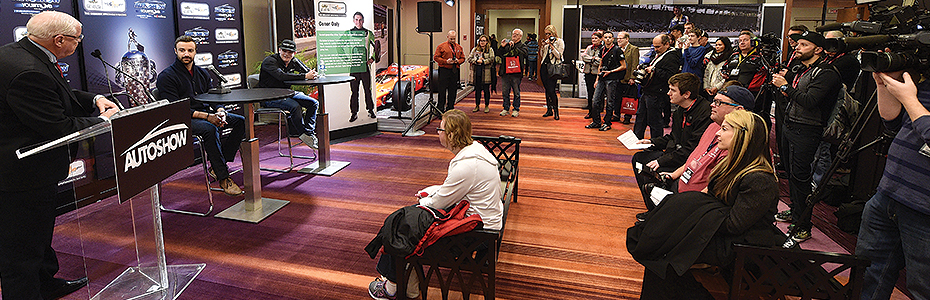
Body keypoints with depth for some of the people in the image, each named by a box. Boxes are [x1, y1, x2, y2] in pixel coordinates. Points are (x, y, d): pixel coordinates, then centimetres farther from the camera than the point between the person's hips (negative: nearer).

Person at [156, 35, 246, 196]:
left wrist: (220, 112, -11)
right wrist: (207, 116, -24)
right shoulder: (166, 76, -6)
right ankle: (223, 178, -30)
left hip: (207, 114, 7)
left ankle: (216, 164, -9)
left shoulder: (202, 73, 15)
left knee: (241, 121, -7)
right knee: (209, 129, -36)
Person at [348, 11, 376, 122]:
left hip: (365, 65, 0)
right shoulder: (348, 33, 7)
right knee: (354, 90, 2)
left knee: (367, 89, 5)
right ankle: (354, 113, 8)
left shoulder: (368, 33, 7)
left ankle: (370, 110, 17)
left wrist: (372, 58, 4)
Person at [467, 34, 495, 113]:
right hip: (476, 73, 3)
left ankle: (486, 106, 12)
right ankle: (477, 105, 17)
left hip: (486, 73, -3)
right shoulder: (474, 50, 15)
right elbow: (469, 58, 5)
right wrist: (477, 61, -9)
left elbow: (491, 59, -9)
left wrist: (483, 61, -15)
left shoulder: (490, 50, 5)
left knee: (486, 90, 2)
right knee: (477, 89, 8)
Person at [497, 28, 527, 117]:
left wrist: (514, 47, -20)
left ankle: (516, 109, 10)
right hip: (505, 72, 3)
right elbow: (499, 55, 10)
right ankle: (506, 108, 17)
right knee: (505, 92, 7)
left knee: (516, 92, 2)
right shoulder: (507, 44, 15)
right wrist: (502, 47, -6)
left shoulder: (522, 46, 6)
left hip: (516, 73, -3)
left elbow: (523, 54, -14)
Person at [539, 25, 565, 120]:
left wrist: (551, 45, -15)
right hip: (544, 67, 6)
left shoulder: (560, 42, -2)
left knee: (552, 90, -12)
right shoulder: (546, 41, 15)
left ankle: (556, 111, -2)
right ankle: (549, 110, 17)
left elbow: (558, 55, -11)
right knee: (547, 90, 8)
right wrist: (542, 46, 1)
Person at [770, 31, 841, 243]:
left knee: (800, 177, -6)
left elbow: (809, 101, -24)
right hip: (789, 126, 9)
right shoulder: (801, 70, 15)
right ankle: (794, 211, 32)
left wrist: (786, 86, -17)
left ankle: (802, 226, 2)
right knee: (791, 173, 17)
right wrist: (786, 92, 4)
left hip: (806, 132, -9)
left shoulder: (826, 74, -12)